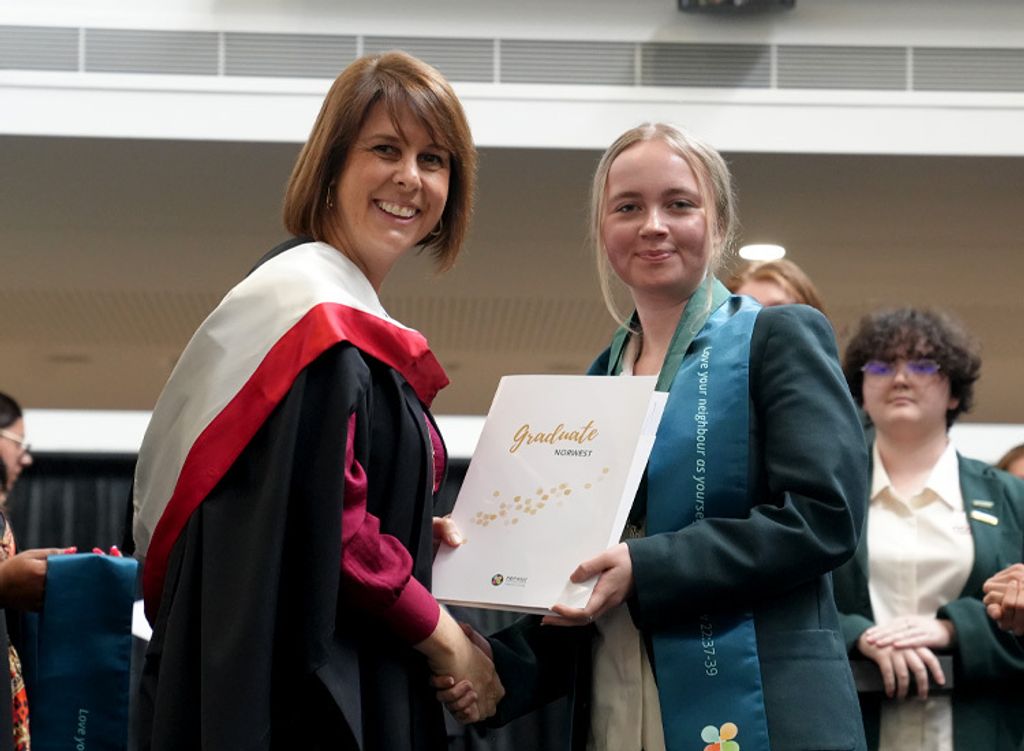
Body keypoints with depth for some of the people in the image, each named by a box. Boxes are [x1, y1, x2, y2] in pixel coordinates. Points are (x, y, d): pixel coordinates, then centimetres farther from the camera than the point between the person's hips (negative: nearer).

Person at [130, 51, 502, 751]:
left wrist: (421, 537, 5)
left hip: (358, 687, 10)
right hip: (300, 694, -10)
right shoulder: (316, 315, -14)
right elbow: (323, 526, -22)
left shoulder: (351, 312, 14)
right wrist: (443, 635, -11)